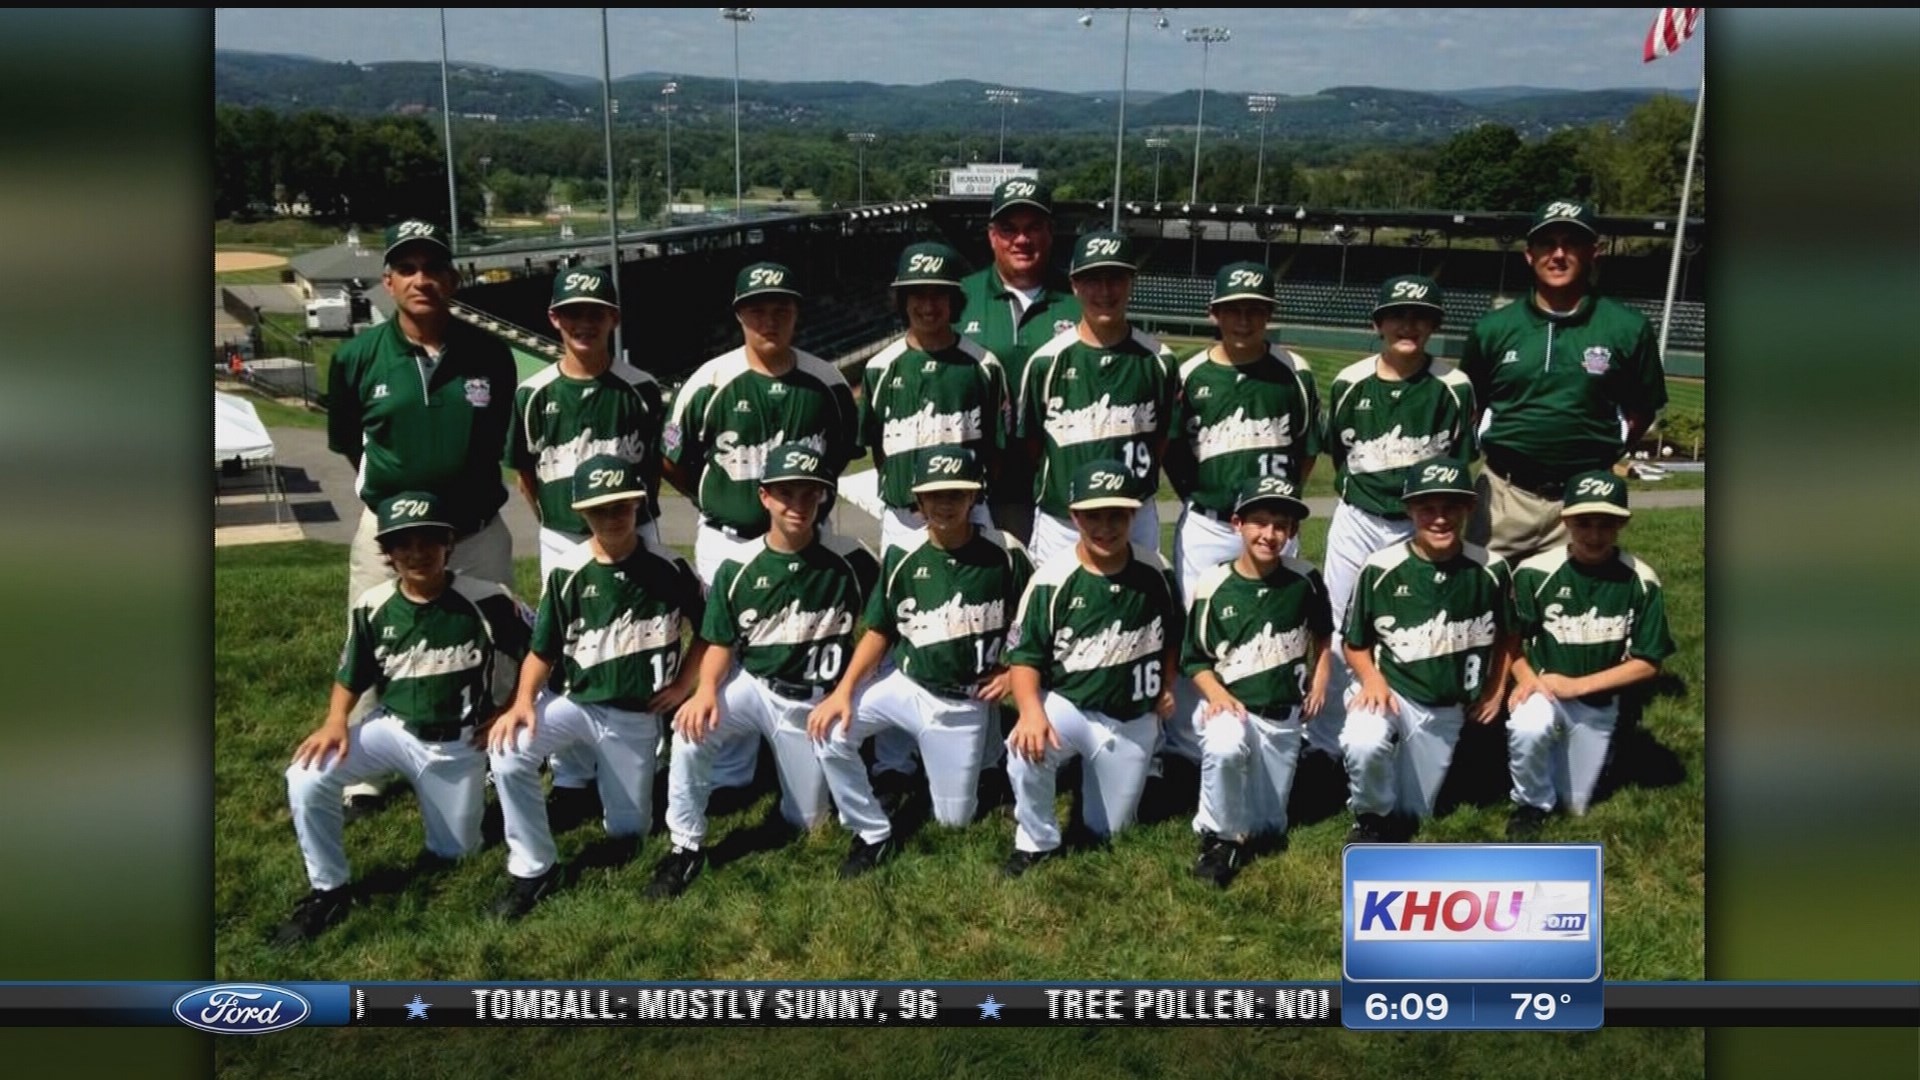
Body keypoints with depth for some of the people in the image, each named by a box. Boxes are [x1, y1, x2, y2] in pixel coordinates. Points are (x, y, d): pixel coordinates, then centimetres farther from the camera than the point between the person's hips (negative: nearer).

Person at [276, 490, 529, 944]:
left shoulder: (485, 600, -18)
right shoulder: (372, 606, -9)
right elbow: (351, 678, 2)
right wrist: (335, 722, -16)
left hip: (459, 744, -2)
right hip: (393, 730, 2)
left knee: (452, 854, 8)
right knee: (305, 779, -22)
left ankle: (472, 797, 41)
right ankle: (329, 890, -2)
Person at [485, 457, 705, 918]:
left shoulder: (667, 567, -9)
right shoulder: (566, 573, -9)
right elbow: (542, 650, -3)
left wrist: (683, 684, -2)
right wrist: (523, 701, -20)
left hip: (637, 717, 0)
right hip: (574, 703, 0)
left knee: (628, 832, 6)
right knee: (507, 753, -28)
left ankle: (614, 774, 40)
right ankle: (533, 868, -10)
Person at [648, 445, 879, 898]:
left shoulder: (849, 560, -13)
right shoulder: (738, 567, -8)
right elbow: (721, 642, -3)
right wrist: (707, 689, -22)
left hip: (813, 701, 0)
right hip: (750, 685, 0)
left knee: (804, 819, 8)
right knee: (691, 732, -30)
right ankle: (686, 847, -11)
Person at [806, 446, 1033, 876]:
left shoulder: (1004, 553, -11)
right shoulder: (903, 556, -7)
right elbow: (879, 632, -1)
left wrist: (1014, 672, -9)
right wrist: (844, 690, -13)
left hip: (965, 704, -1)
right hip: (905, 686, 1)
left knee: (953, 819, 5)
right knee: (830, 731, -24)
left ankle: (982, 749, 37)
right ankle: (873, 834, -3)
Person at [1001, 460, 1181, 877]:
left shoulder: (1155, 571, -7)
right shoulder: (1052, 578, -17)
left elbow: (1172, 636, 12)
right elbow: (1024, 656, -14)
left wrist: (1167, 685, 0)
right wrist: (1031, 711, -31)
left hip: (1134, 720, 3)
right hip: (1067, 705, -2)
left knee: (1108, 831, 11)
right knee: (1025, 750, -36)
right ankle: (1037, 842, -8)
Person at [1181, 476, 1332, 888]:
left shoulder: (1305, 580, -4)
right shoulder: (1213, 586, -10)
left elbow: (1322, 633, 16)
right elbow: (1195, 660, -2)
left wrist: (1320, 677, 4)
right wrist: (1217, 695, -18)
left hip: (1284, 715, 3)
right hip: (1229, 705, -2)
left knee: (1267, 828, 3)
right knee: (1224, 746, -38)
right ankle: (1222, 837, -14)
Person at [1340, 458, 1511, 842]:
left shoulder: (1489, 570, -8)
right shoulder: (1381, 568, -15)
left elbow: (1504, 635, 11)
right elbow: (1355, 643, -2)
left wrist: (1496, 689, 6)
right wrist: (1371, 678, -20)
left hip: (1447, 709, 3)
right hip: (1390, 690, -3)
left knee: (1410, 815, 8)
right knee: (1364, 744, -36)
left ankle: (1392, 818, 46)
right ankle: (1372, 817, -4)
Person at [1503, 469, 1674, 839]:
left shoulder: (1641, 582, -14)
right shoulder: (1536, 573, -17)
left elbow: (1647, 663, -9)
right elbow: (1511, 638, -4)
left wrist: (1576, 686, -17)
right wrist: (1525, 678, -24)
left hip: (1598, 703, 2)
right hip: (1542, 690, -2)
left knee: (1575, 806, 10)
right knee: (1527, 728, -37)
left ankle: (1562, 753, 43)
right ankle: (1532, 805, -7)